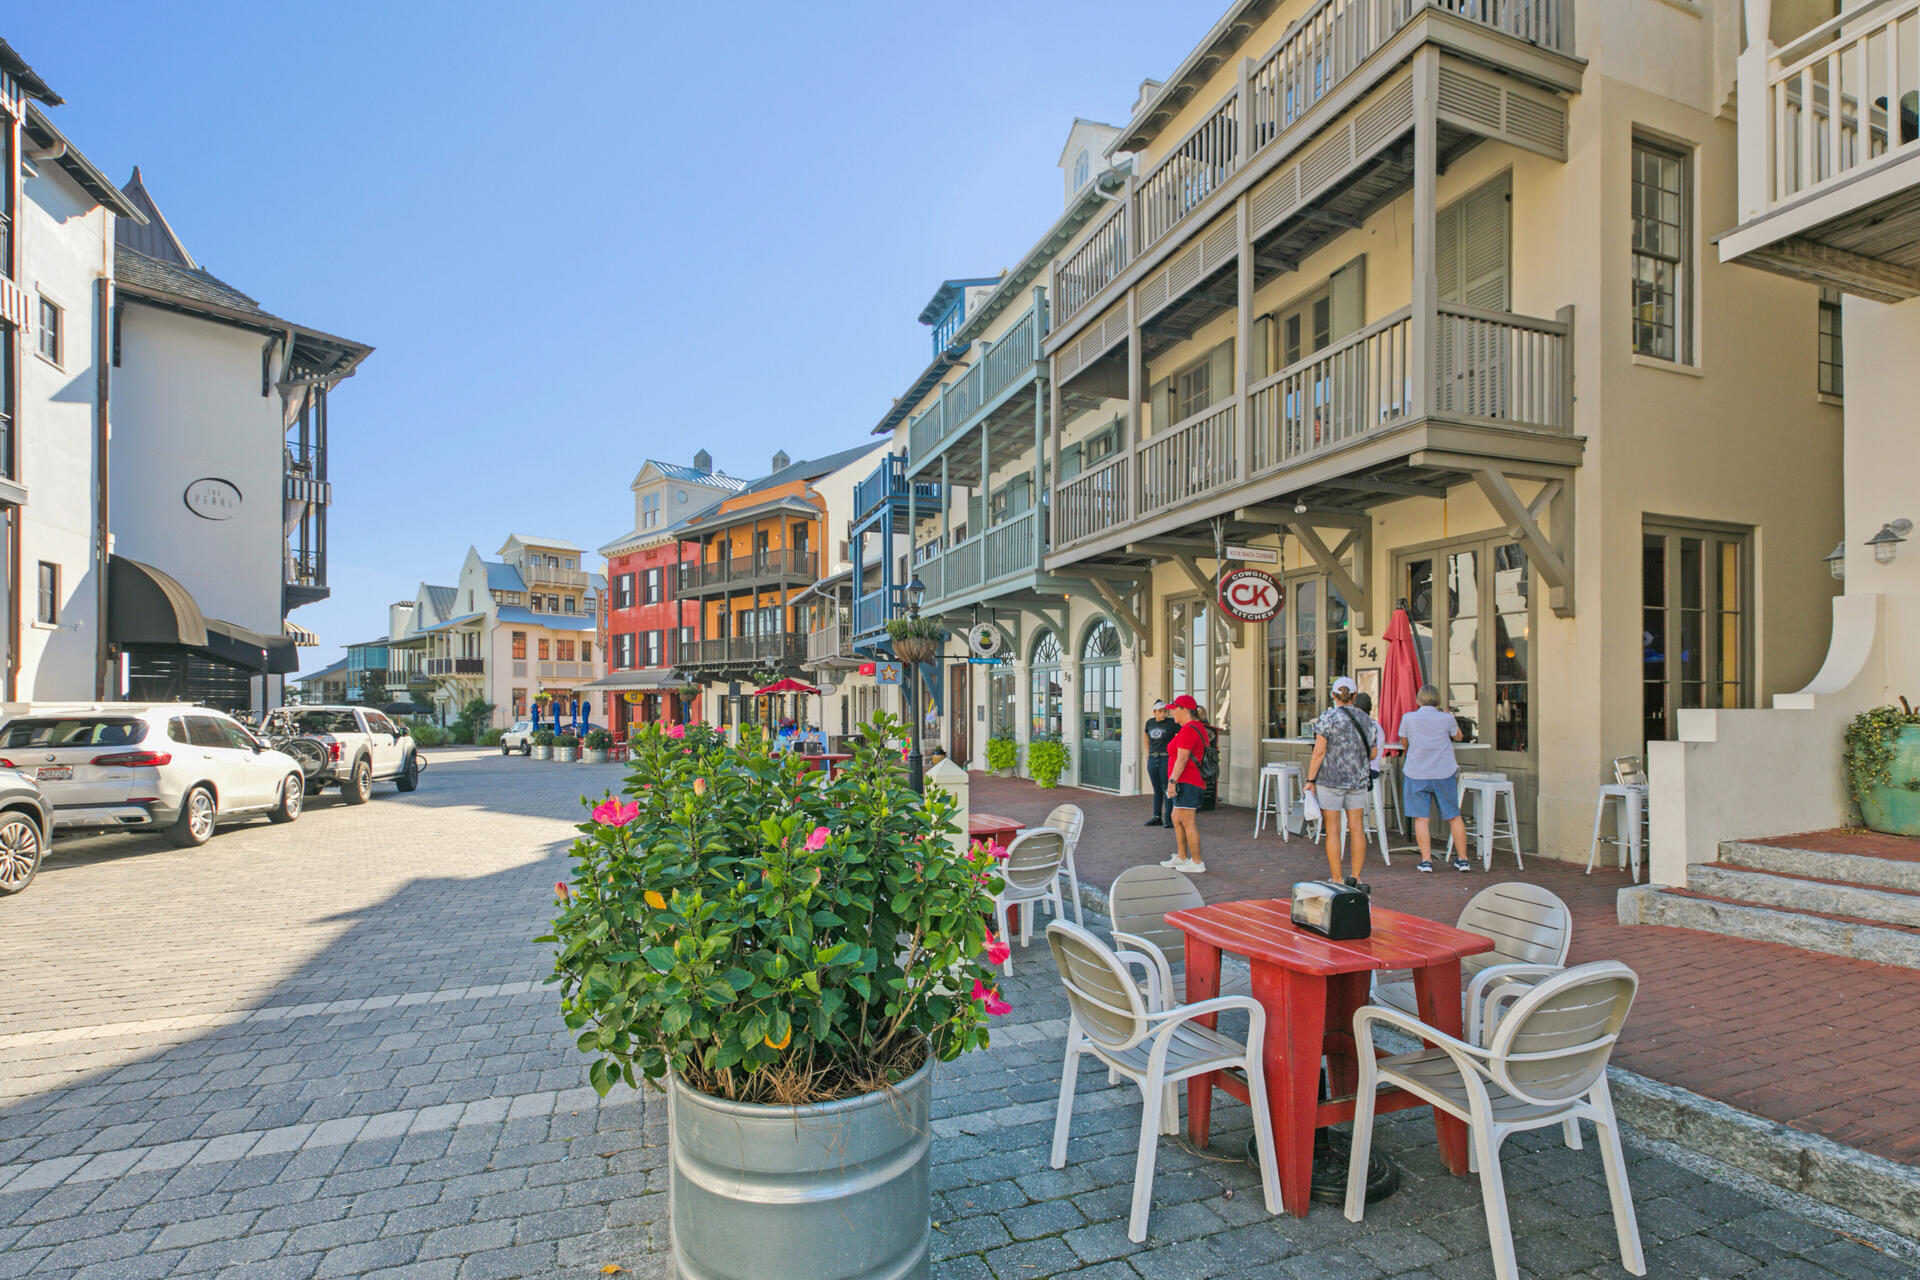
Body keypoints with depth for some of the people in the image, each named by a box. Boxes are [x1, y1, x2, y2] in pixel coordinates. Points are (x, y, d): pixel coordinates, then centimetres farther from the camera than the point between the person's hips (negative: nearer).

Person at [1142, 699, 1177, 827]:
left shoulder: (1171, 723, -6)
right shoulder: (1149, 723, 8)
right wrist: (1147, 751, 19)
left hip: (1166, 760, -4)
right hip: (1152, 760, 5)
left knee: (1167, 790, -3)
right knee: (1157, 790, 11)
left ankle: (1169, 818, 4)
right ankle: (1156, 817, 16)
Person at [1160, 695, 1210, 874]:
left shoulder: (1188, 730, -16)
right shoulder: (1199, 727, 16)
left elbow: (1182, 758, -21)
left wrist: (1172, 780, -21)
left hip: (1186, 782, -11)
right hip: (1195, 781, 11)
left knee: (1188, 822, -5)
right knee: (1176, 819, 18)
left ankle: (1197, 863, 1)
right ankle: (1181, 857, 26)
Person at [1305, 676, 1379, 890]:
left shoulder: (1327, 718, -9)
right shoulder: (1367, 720, 6)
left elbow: (1319, 752, -12)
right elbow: (1373, 753, 12)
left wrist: (1310, 780, -7)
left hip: (1330, 779, -4)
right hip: (1358, 780, 4)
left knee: (1333, 830, 1)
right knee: (1357, 828, 11)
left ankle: (1337, 881, 4)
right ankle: (1356, 878, 16)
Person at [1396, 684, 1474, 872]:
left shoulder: (1408, 718, -4)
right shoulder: (1446, 718, -3)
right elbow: (1458, 737, 17)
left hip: (1416, 774, -1)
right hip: (1444, 773, 1)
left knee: (1421, 817, 2)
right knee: (1454, 816, 12)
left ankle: (1426, 860, -1)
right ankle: (1463, 859, 17)